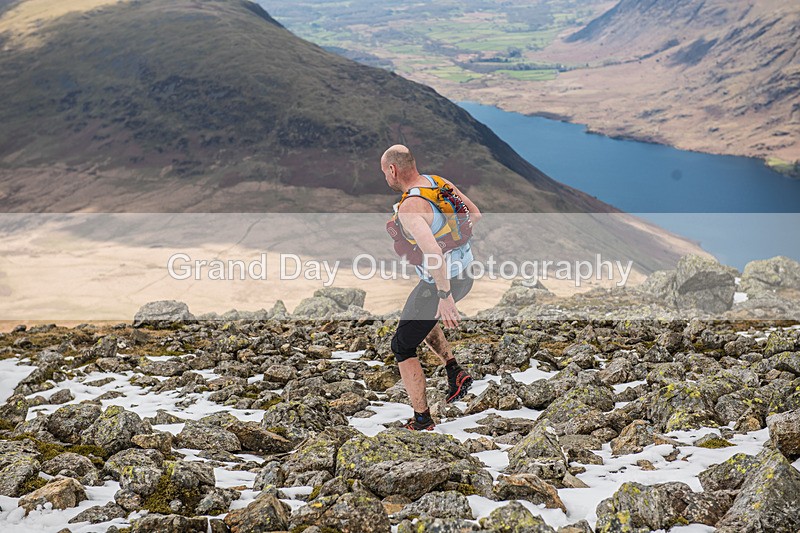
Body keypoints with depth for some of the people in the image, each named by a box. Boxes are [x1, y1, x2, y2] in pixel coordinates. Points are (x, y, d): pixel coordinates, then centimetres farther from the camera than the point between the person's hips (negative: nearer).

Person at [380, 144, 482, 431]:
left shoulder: (409, 208, -28)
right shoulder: (439, 182, -1)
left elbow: (433, 253, -39)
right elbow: (475, 214, 10)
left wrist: (445, 298, -33)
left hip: (439, 284, -9)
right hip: (463, 272, 9)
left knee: (402, 346, 10)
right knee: (419, 316, 35)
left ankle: (422, 420, 18)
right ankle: (454, 371, 23)